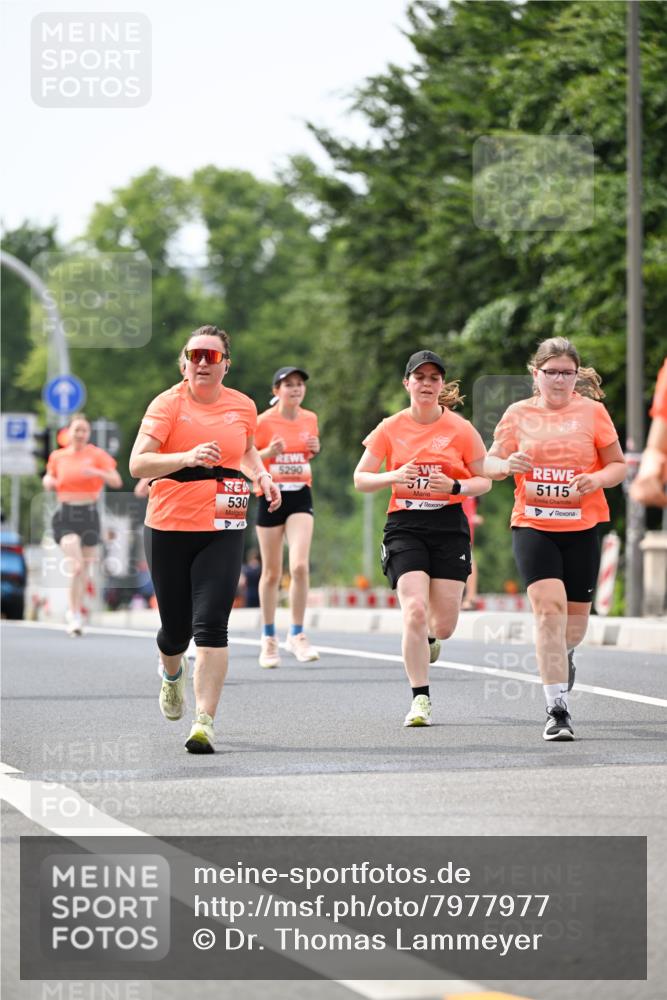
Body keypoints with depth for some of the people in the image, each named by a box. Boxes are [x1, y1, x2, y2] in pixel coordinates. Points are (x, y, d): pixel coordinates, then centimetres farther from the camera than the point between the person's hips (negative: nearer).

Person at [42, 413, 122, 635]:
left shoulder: (97, 455, 0)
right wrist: (48, 481, -2)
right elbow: (50, 480, 22)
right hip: (65, 515, -1)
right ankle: (74, 616, -10)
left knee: (85, 569, 6)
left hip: (89, 515, 1)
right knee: (76, 565, -17)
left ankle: (75, 611, 26)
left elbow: (117, 482, -7)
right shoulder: (57, 456, 6)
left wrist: (97, 473, -25)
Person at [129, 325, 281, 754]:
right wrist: (188, 457, -33)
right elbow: (138, 464, -18)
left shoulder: (243, 406, 6)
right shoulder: (168, 404, -6)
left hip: (223, 531, 1)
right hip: (169, 526, -1)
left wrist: (262, 476, 8)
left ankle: (205, 720, -15)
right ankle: (173, 673, 46)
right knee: (176, 627, 10)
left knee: (211, 626, -14)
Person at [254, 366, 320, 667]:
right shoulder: (263, 422, -7)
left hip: (300, 496, 2)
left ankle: (297, 635, -4)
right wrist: (268, 452, -20)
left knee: (300, 566, -15)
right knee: (272, 573, 5)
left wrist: (315, 449, -1)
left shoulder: (310, 419, 5)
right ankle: (269, 639, 20)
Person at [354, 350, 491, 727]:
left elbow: (485, 481, 6)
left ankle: (429, 641, 39)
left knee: (444, 624, -1)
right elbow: (360, 479, 5)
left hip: (449, 528, 1)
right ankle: (421, 699, -9)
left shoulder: (461, 429, 1)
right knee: (415, 609, -18)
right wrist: (393, 477, -15)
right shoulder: (391, 428, 1)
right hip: (405, 526, -1)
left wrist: (455, 486, -14)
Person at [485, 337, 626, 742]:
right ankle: (558, 709, -16)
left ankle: (565, 655, 48)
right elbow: (489, 465, 8)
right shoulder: (518, 414, 3)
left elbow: (618, 465, 5)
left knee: (576, 617, 10)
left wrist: (598, 479, -17)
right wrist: (508, 464, -15)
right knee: (549, 609, -17)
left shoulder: (592, 411, 1)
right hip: (532, 526, -1)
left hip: (583, 528, 1)